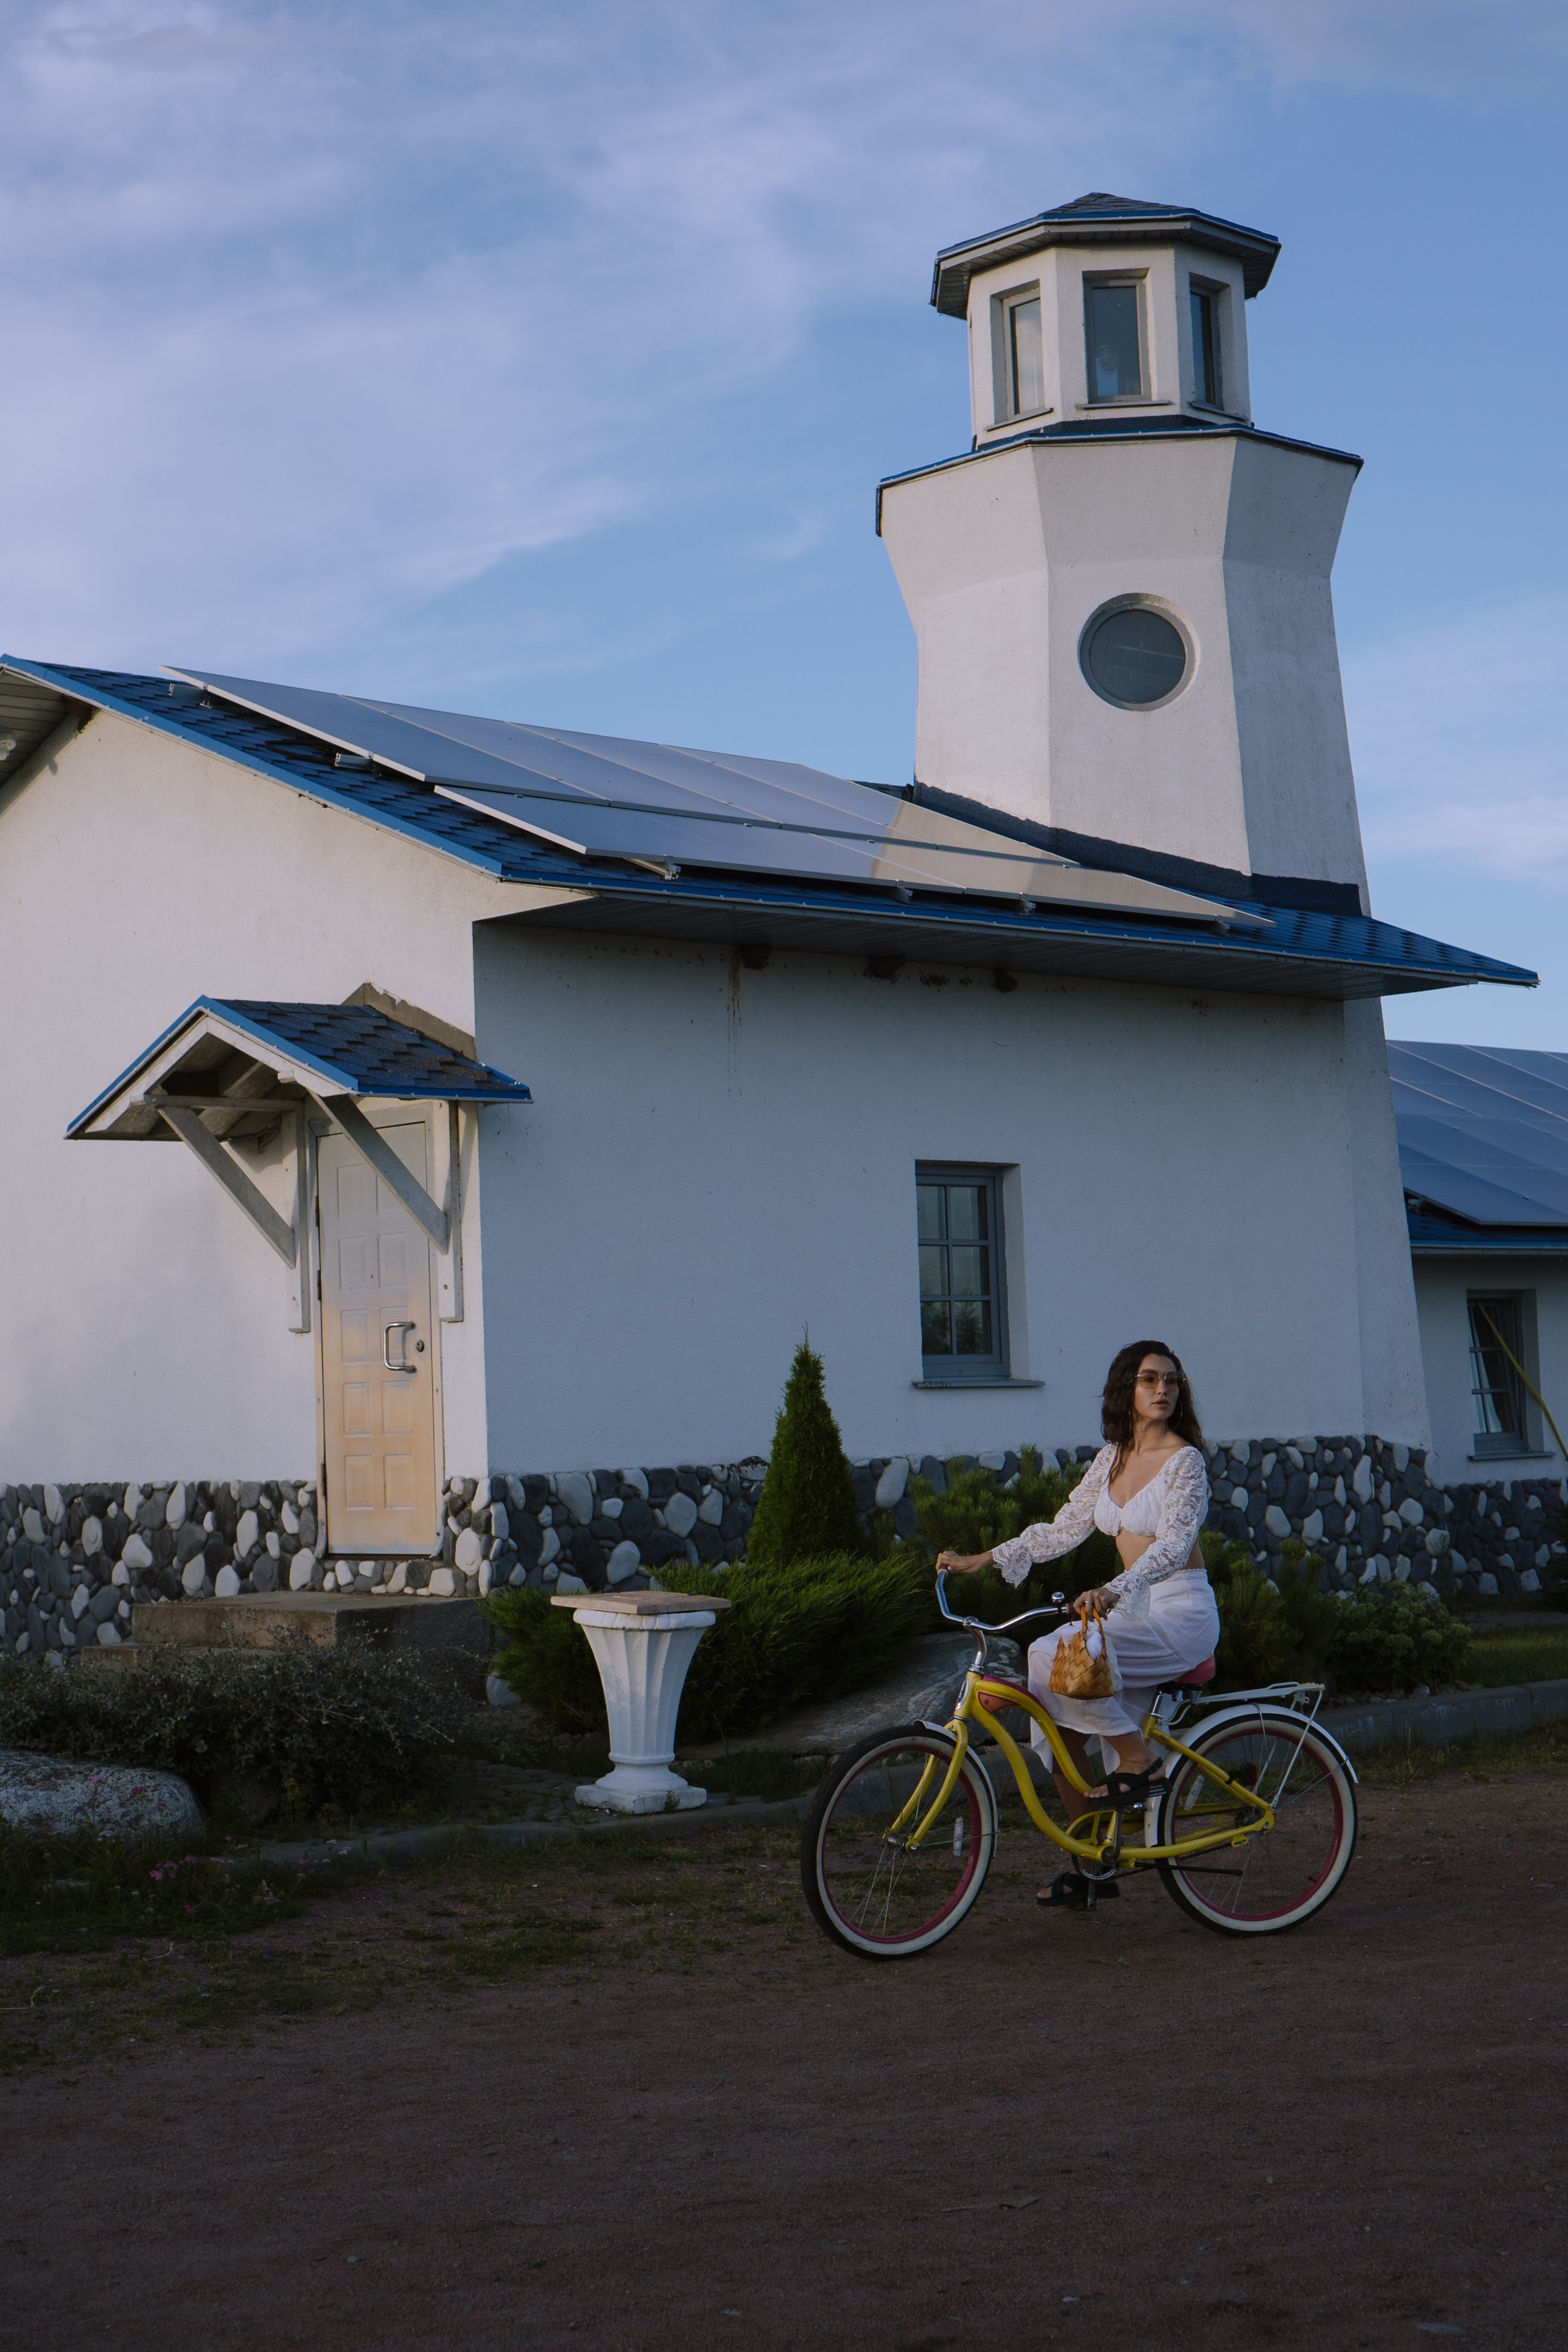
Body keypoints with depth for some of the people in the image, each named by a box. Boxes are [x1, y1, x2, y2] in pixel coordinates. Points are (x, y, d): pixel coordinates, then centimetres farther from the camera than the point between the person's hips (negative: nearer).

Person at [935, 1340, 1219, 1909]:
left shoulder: (1184, 1461, -11)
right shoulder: (1112, 1458, 10)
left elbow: (1174, 1545, -24)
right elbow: (1064, 1527, 15)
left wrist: (1113, 1591, -40)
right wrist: (981, 1560, 8)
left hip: (1182, 1612, -7)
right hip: (1132, 1610, 7)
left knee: (1054, 1658, -28)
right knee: (1060, 1731, -3)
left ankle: (1138, 1759, -11)